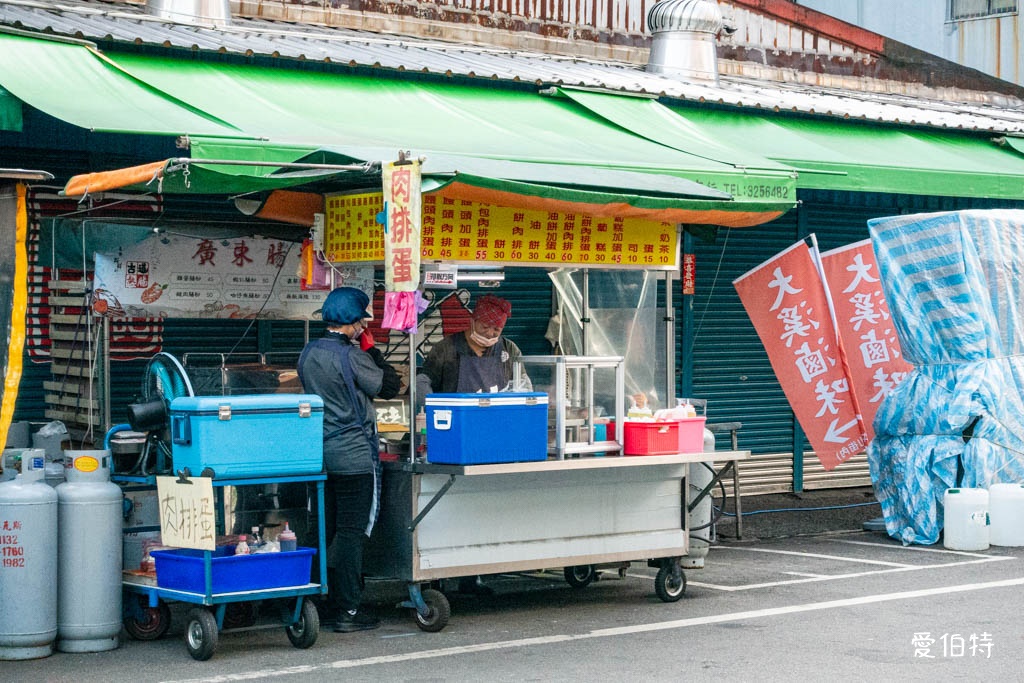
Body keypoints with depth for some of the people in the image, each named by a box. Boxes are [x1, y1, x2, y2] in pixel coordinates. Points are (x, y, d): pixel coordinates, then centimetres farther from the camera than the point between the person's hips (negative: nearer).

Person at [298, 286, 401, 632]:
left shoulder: (308, 353, 7)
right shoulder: (350, 355, -15)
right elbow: (389, 386, -9)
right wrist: (372, 350, 2)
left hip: (320, 451, 8)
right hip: (354, 454, -7)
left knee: (328, 530, 14)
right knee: (351, 532, -3)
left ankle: (330, 604, 20)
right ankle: (348, 610, -1)